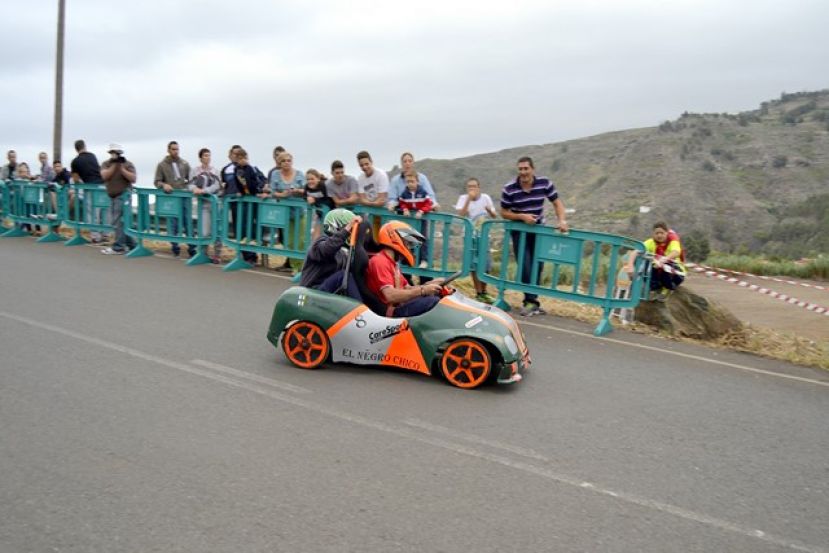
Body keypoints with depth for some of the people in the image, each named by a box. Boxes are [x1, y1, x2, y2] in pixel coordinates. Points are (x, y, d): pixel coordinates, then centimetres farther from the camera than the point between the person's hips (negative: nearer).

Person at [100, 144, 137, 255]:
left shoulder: (128, 164, -3)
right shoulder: (106, 164, 9)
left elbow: (133, 179, -12)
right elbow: (104, 176, -9)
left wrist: (121, 168, -18)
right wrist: (114, 165, -15)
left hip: (123, 196, -7)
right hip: (112, 196, 7)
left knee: (119, 222, -8)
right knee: (114, 222, 11)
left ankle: (118, 247, -4)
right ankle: (130, 244, 19)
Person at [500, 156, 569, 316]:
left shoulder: (544, 183, -11)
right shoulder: (509, 188, -16)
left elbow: (557, 202, -3)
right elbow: (504, 213, -8)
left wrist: (562, 221, -19)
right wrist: (522, 216, -23)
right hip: (519, 231, -3)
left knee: (537, 266, 8)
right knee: (525, 267, -10)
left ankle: (531, 301, 20)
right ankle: (532, 301, 1)